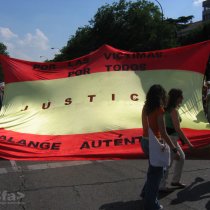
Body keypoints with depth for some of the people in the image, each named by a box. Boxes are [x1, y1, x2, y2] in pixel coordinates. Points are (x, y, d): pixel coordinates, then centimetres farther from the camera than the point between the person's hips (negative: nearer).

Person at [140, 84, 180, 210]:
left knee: (154, 169, 26)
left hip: (145, 141, 8)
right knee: (157, 172, 7)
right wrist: (174, 149, -16)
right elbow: (163, 134, -21)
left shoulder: (146, 108, 3)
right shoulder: (159, 110, -19)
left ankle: (146, 193, 40)